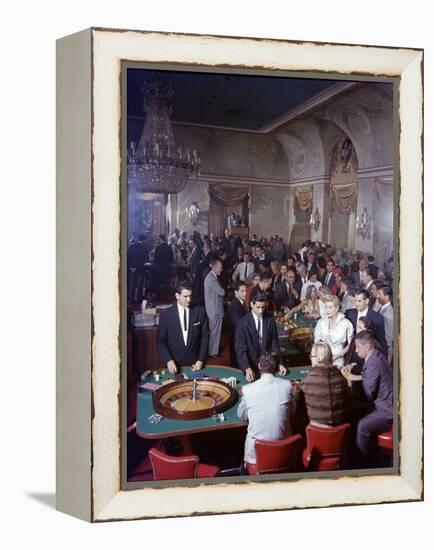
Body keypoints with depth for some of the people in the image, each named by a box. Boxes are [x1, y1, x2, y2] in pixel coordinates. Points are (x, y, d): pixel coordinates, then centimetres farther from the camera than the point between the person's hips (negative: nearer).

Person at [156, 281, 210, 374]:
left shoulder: (200, 312, -4)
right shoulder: (166, 315, -6)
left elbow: (205, 336, 0)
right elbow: (161, 341, -3)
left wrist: (201, 360, -6)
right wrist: (168, 360, -16)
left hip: (195, 363, 1)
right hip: (174, 364, -1)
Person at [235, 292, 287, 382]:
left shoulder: (270, 320, 0)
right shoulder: (242, 323, -11)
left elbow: (275, 344, 3)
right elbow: (240, 349, -15)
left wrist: (280, 364, -9)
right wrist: (247, 368, -29)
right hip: (250, 364, -2)